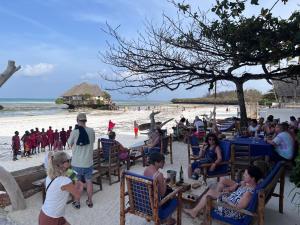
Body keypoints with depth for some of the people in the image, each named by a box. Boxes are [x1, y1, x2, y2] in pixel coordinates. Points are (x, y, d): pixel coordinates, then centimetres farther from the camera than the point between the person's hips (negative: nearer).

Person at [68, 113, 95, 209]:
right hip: (88, 162, 2)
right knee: (89, 181, 17)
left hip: (77, 163, -2)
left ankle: (77, 202, 27)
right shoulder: (91, 131, -8)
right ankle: (90, 201, 28)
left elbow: (70, 143, 0)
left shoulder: (74, 132, -15)